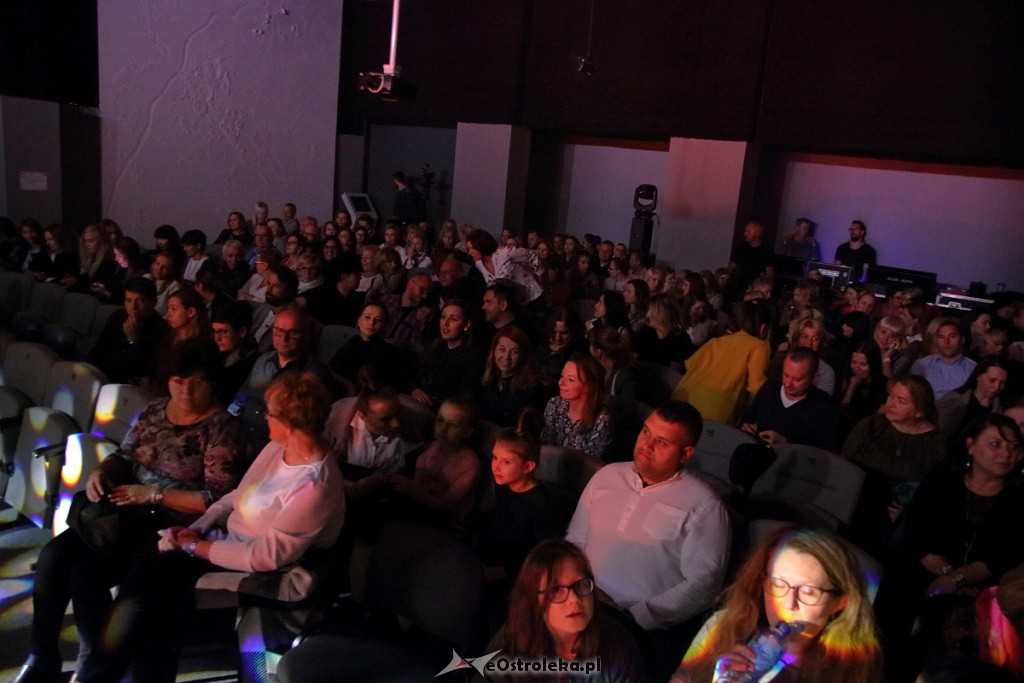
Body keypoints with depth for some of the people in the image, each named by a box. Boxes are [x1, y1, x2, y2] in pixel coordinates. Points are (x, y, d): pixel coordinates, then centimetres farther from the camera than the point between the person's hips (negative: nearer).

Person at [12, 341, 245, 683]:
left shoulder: (220, 429, -12)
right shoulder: (155, 411, 10)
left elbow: (217, 500, -17)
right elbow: (124, 456, 18)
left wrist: (154, 494, -19)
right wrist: (101, 472, -5)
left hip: (173, 527, -7)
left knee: (87, 572, -22)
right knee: (52, 556, -10)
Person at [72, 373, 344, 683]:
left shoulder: (314, 488, -27)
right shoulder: (276, 449, 1)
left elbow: (265, 556, -25)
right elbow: (236, 497, 13)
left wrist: (195, 546, -14)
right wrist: (195, 528, -3)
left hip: (255, 574, -8)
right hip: (226, 539, 8)